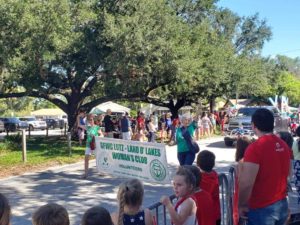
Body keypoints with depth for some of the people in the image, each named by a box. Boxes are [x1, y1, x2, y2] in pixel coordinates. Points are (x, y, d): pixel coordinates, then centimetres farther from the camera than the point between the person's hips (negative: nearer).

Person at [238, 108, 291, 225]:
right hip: (282, 204, 7)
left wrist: (241, 205, -10)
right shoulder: (284, 145, 2)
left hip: (262, 208, -7)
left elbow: (246, 183, -24)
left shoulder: (255, 148, -22)